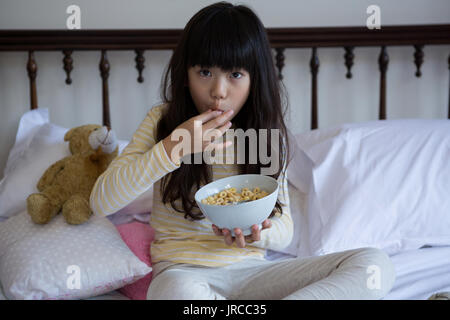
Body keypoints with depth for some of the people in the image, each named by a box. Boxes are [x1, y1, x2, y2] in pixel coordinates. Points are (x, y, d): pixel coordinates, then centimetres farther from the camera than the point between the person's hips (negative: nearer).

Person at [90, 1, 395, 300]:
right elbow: (101, 202, -10)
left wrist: (261, 232, -20)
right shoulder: (163, 121, -1)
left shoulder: (267, 135, 4)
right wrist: (173, 149, -20)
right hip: (184, 269, -4)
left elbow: (284, 228, 6)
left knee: (376, 265, -18)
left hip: (251, 267, 4)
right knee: (179, 292, -44)